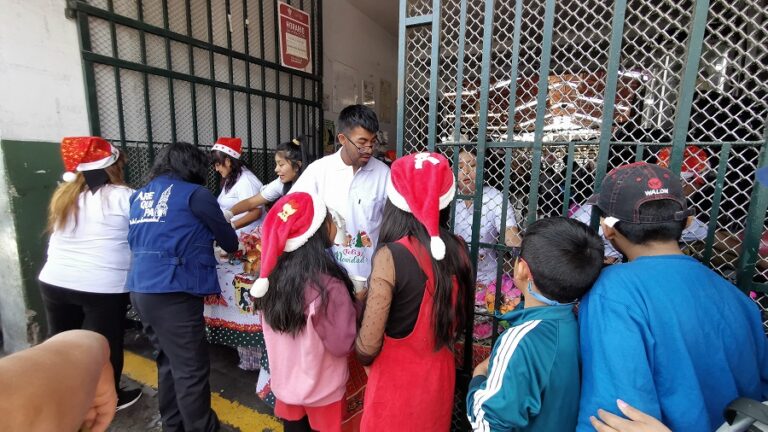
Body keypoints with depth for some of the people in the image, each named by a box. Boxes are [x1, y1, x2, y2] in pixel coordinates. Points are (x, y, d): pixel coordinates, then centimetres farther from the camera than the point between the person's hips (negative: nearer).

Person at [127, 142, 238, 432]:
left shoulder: (140, 195, 15)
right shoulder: (195, 194, -5)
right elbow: (228, 238, 4)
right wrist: (233, 247, 27)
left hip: (140, 288, 8)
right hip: (172, 292, -8)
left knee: (169, 360, 21)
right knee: (191, 368, 4)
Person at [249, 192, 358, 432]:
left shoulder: (274, 273, -10)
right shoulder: (328, 285, -31)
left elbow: (276, 333, 4)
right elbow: (342, 345, -22)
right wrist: (356, 308, -9)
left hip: (285, 382, 5)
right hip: (321, 389, -5)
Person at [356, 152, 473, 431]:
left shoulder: (391, 256, -27)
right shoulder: (458, 249, -11)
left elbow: (367, 347, -21)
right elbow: (457, 320, 4)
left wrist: (363, 358, 0)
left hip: (397, 379, -4)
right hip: (440, 374, 4)